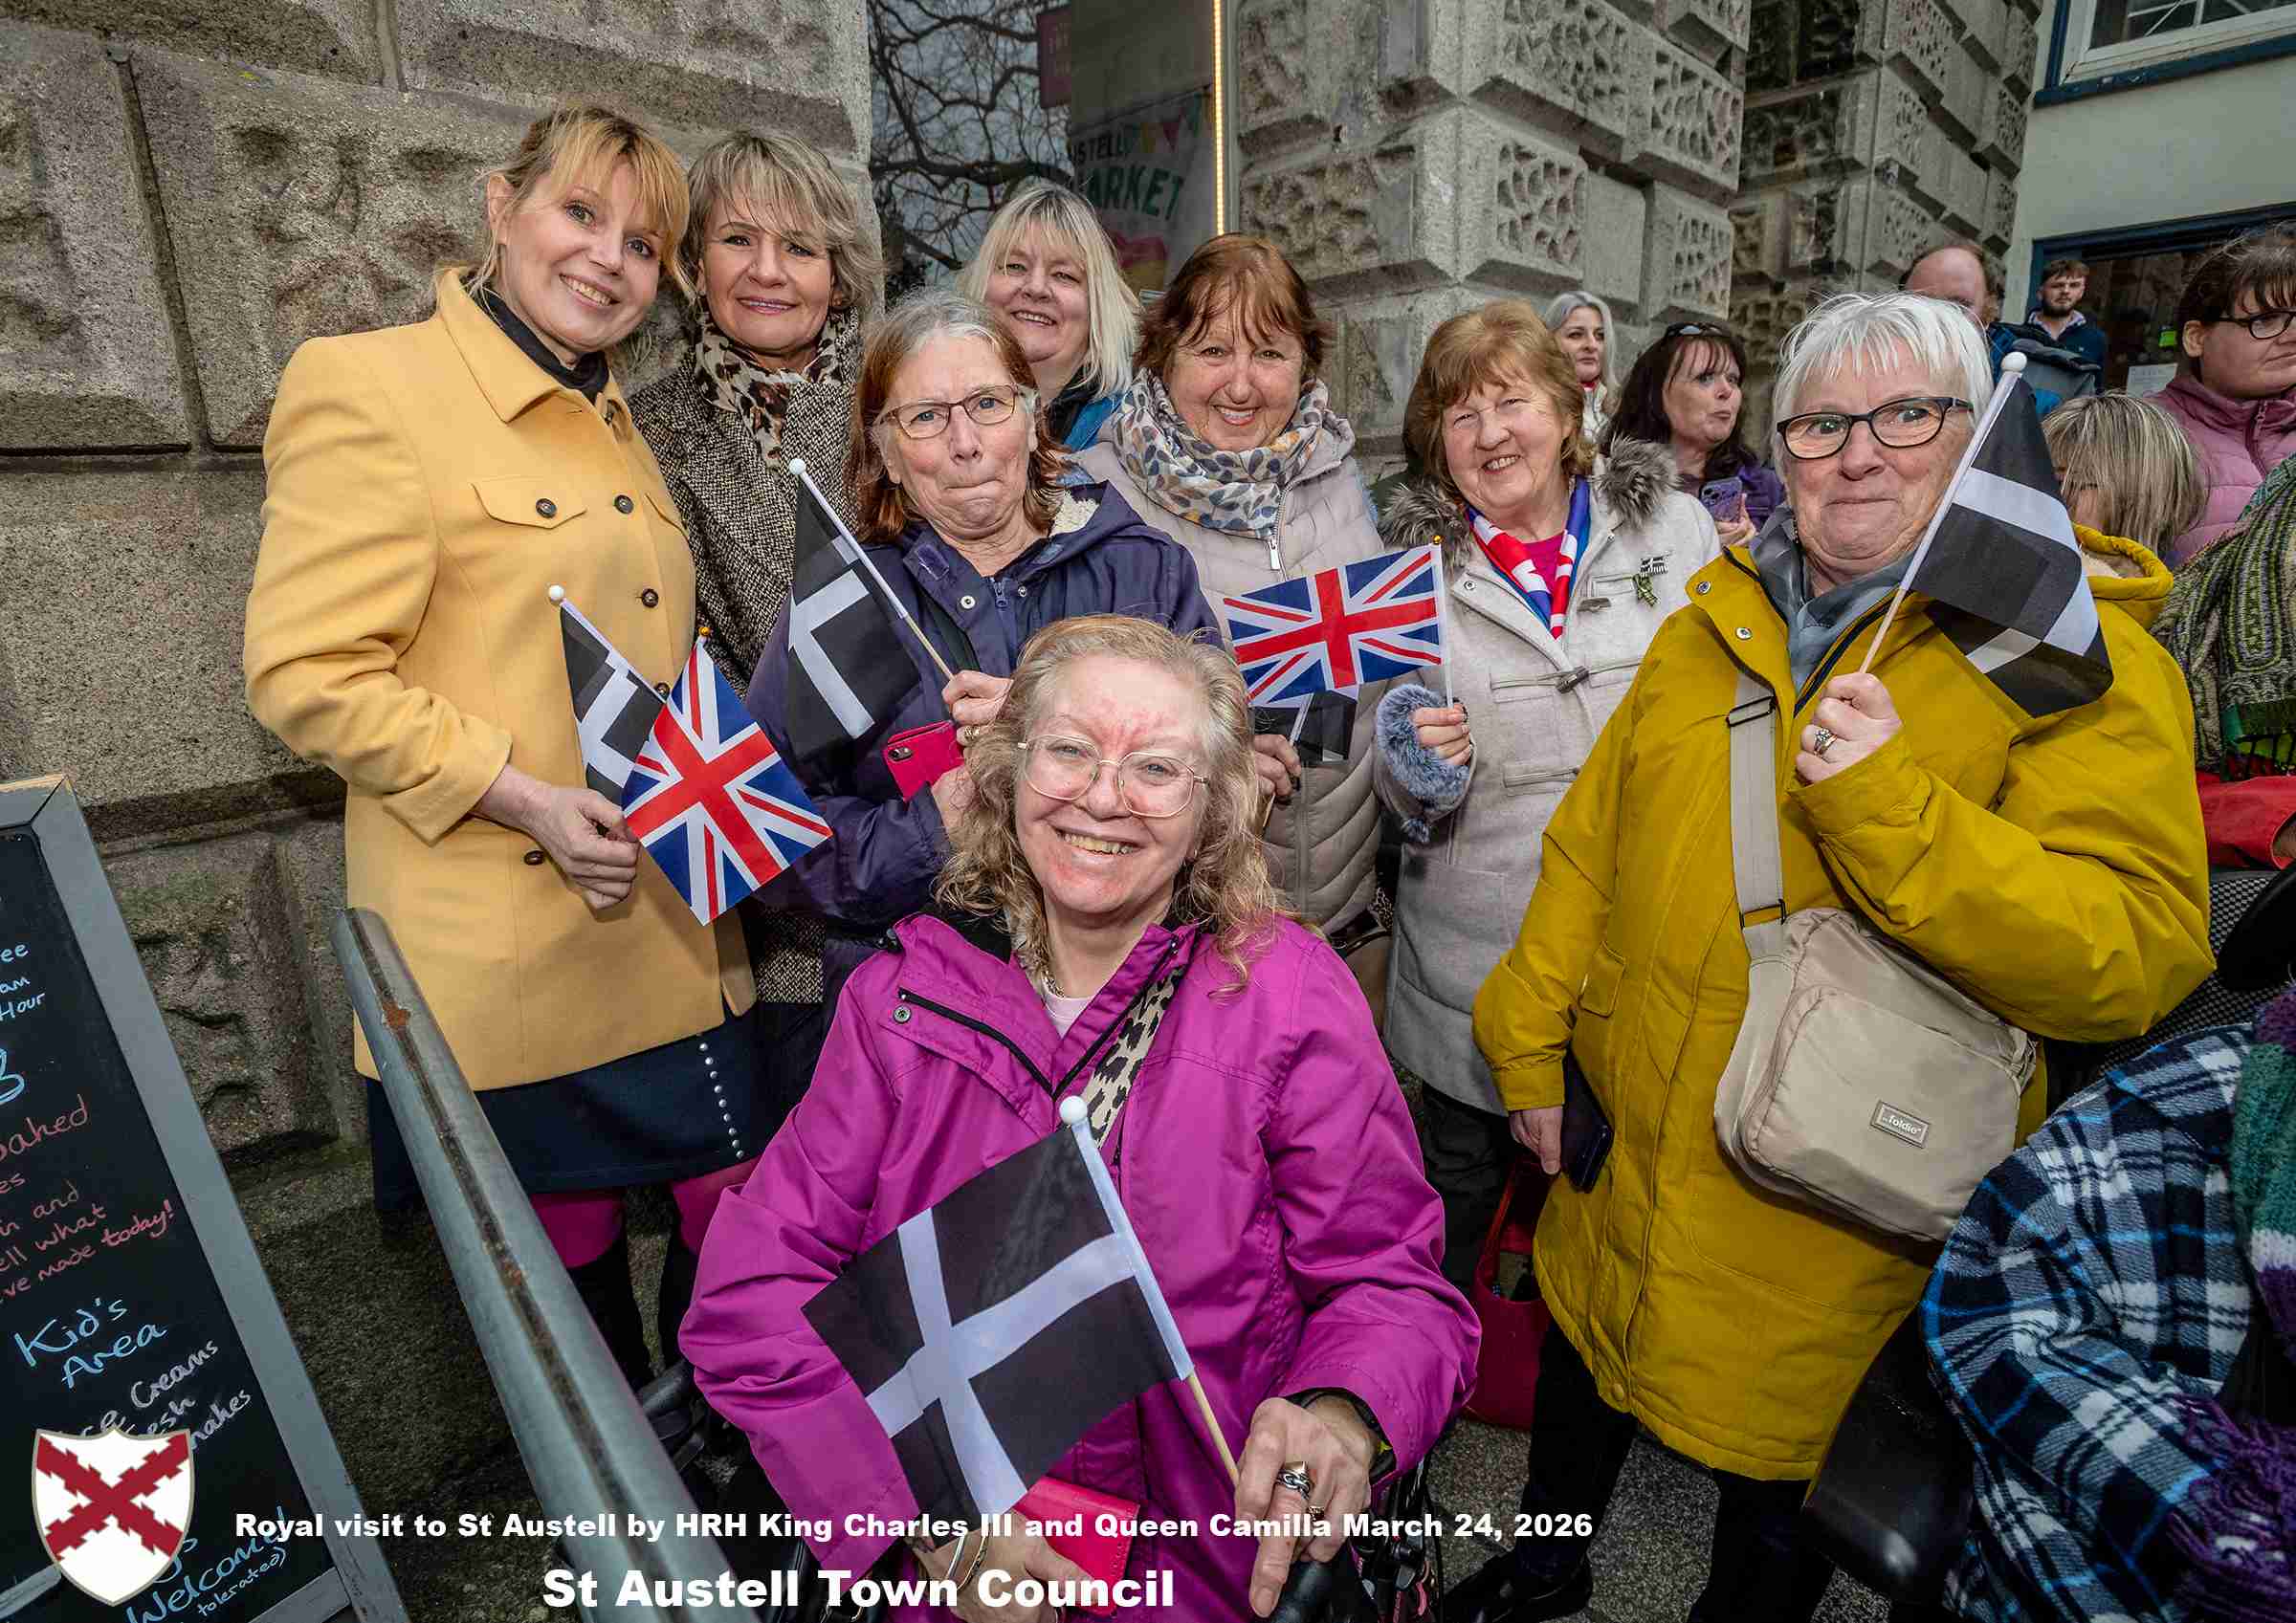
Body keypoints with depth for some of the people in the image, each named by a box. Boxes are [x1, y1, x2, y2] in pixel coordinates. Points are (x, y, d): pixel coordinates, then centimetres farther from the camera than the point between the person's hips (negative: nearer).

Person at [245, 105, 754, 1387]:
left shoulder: (617, 428, 16)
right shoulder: (370, 388, -7)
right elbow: (305, 672, -12)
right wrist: (526, 798, -21)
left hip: (677, 939, 6)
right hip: (510, 963, -6)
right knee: (568, 1261, 13)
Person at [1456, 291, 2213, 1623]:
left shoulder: (2081, 651, -11)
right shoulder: (1717, 618, 3)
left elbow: (2139, 955, -20)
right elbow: (1593, 839, 4)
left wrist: (1892, 812, -33)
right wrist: (1531, 1039, 3)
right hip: (1631, 1151, 5)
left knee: (1772, 1476, 18)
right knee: (1582, 1362, 27)